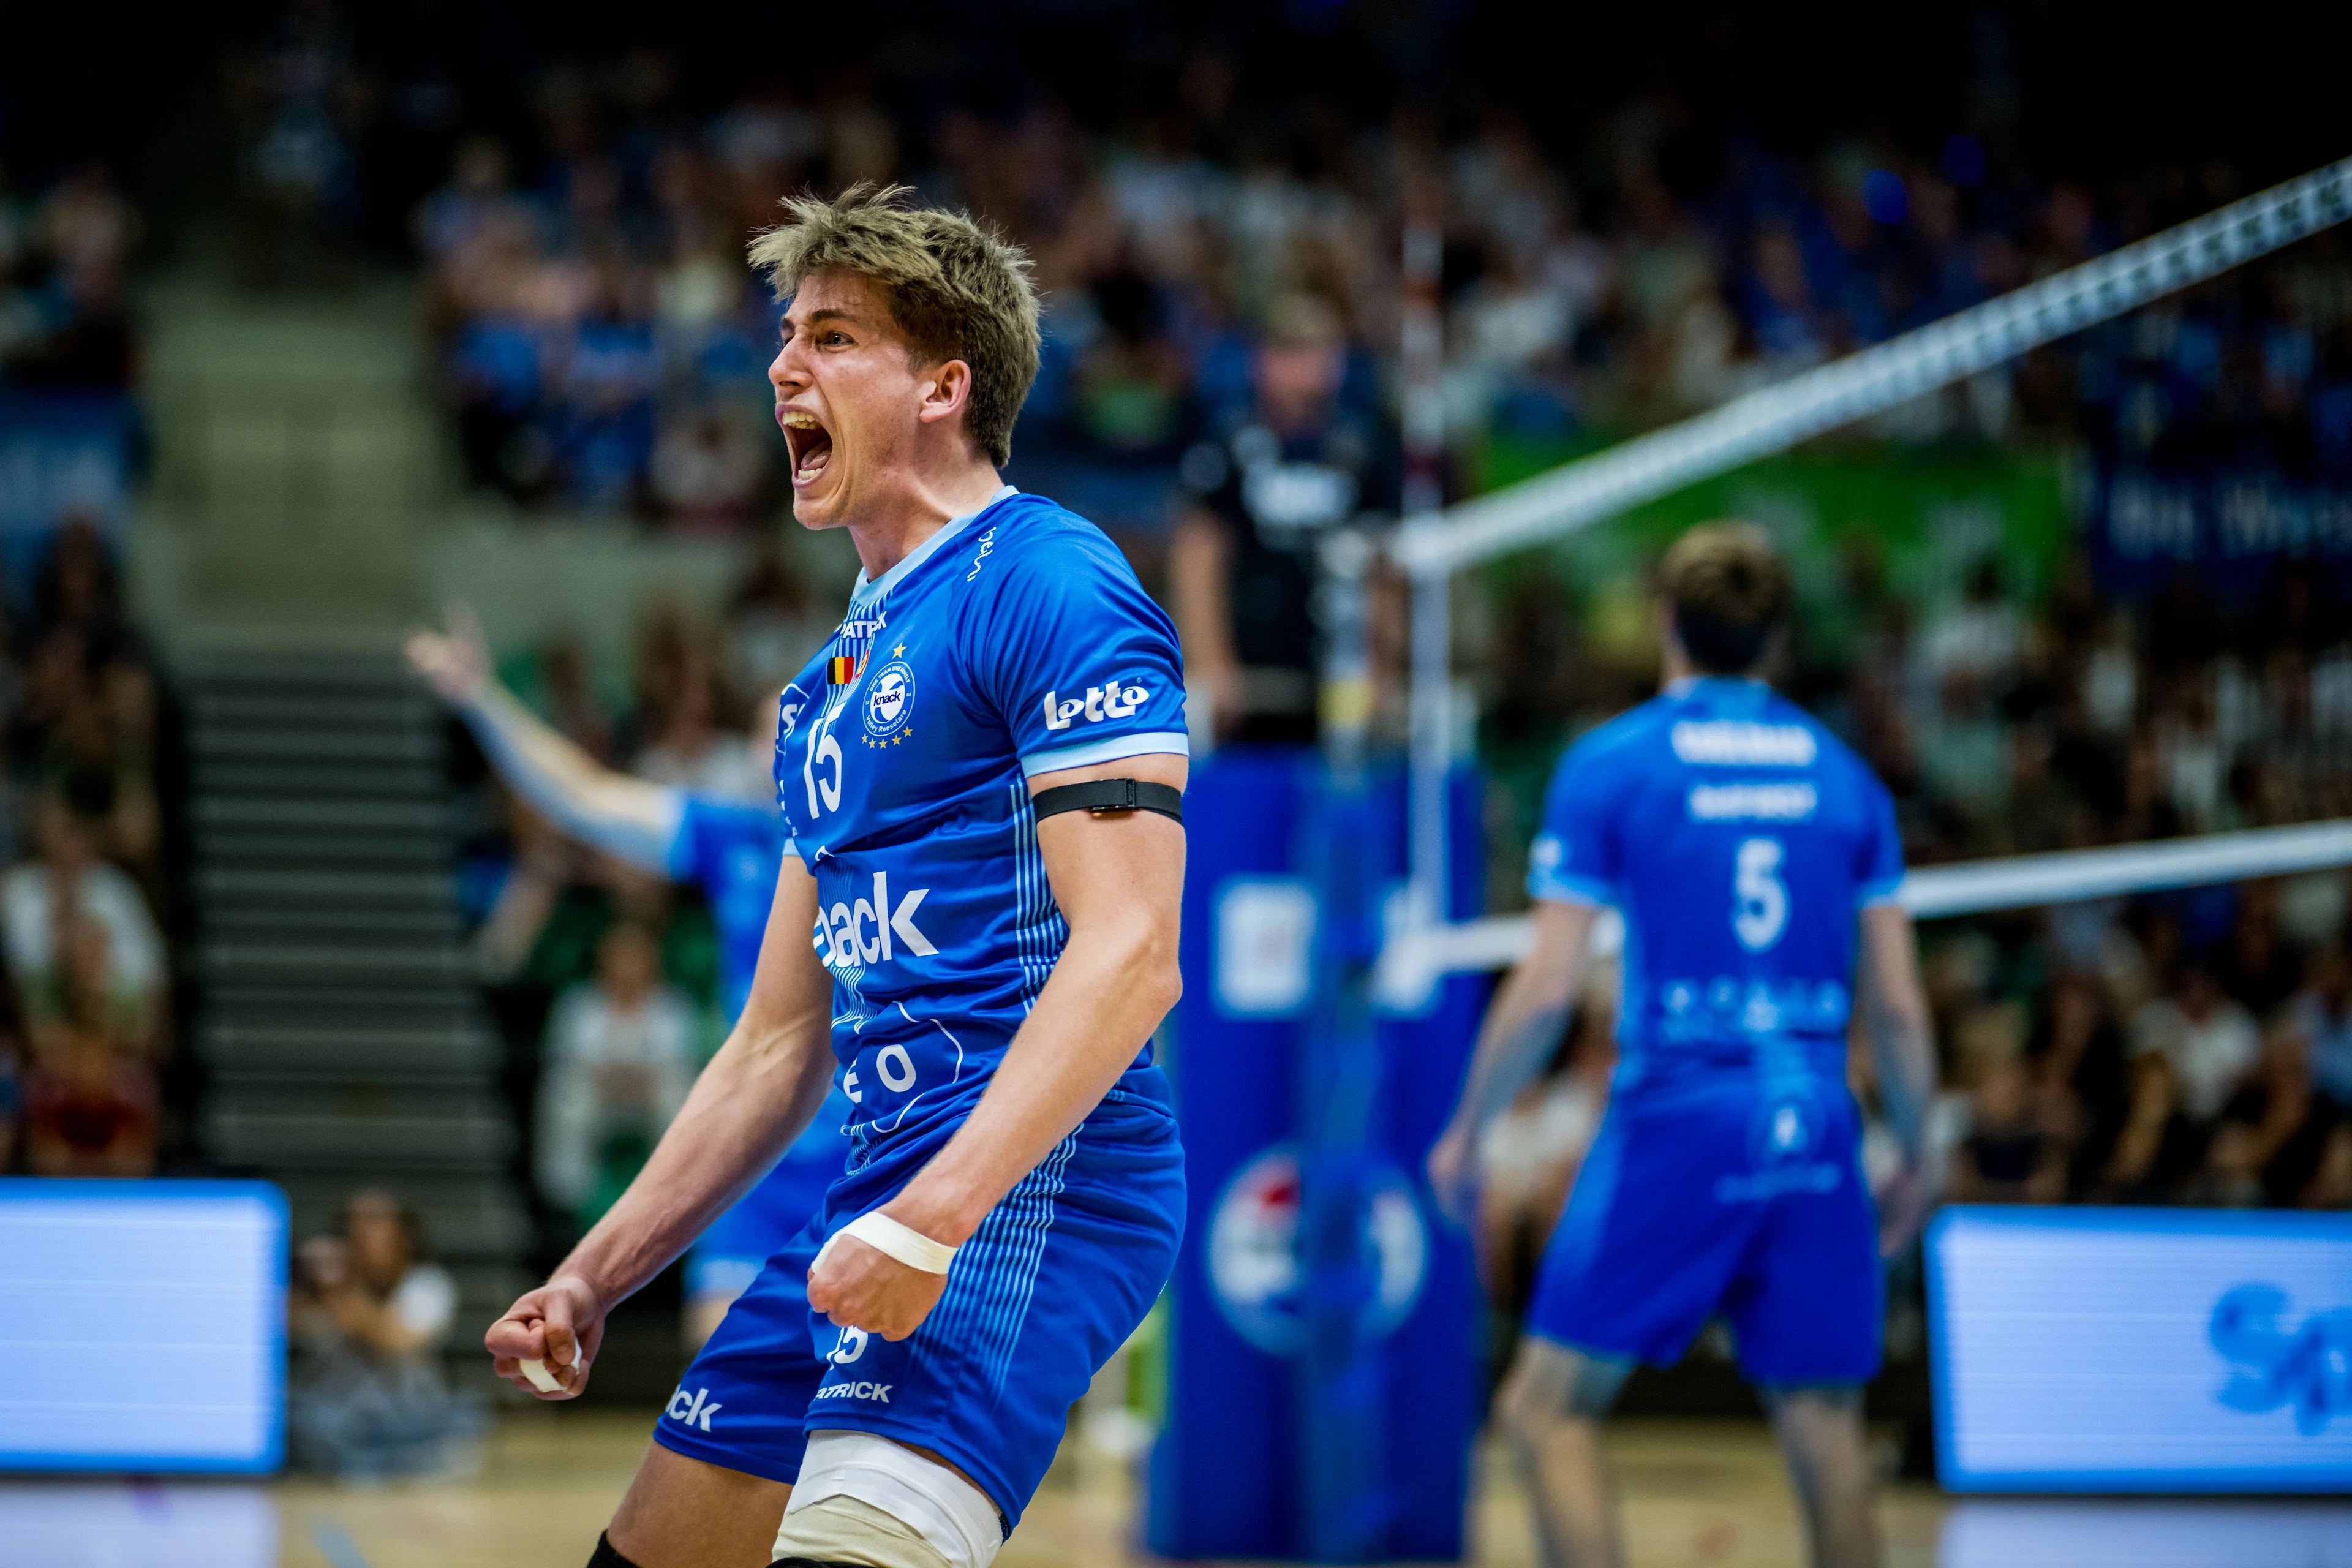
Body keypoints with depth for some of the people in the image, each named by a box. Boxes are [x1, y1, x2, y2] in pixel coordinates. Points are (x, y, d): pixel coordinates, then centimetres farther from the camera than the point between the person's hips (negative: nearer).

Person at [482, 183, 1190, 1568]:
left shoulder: (1048, 584, -7)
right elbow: (781, 1042, 26)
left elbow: (1130, 957, -17)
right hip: (899, 1196, 10)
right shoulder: (833, 681, 22)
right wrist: (594, 1280, 21)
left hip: (1027, 1191, -9)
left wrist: (934, 1217, -25)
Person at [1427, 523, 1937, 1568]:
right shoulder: (1843, 774, 9)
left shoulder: (1609, 765, -1)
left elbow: (1546, 989, -5)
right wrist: (1915, 1158, 21)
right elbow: (1897, 1007, 8)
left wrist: (1465, 1131, 7)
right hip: (1818, 1128, 4)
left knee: (1550, 1410, 3)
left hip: (1676, 1119, -4)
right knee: (1824, 1435, 8)